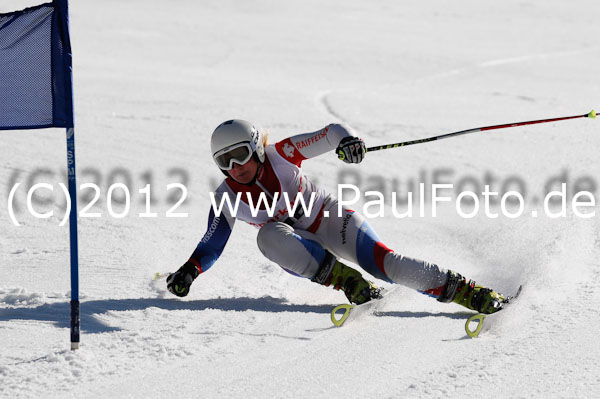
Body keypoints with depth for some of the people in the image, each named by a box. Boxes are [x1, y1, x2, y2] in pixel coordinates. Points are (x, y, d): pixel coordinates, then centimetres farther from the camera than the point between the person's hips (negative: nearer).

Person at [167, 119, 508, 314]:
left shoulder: (281, 155, -17)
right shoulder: (227, 199, -11)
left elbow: (329, 134, -18)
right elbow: (212, 244, -8)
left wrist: (345, 140, -41)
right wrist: (189, 271, -25)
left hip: (331, 220, -2)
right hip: (299, 251, 2)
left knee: (383, 262, -27)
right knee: (269, 236, -33)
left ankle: (461, 288, -25)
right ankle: (346, 280, -30)